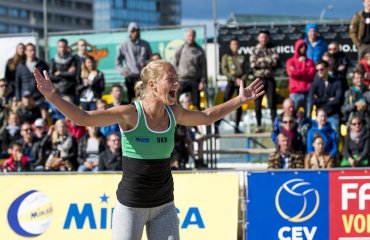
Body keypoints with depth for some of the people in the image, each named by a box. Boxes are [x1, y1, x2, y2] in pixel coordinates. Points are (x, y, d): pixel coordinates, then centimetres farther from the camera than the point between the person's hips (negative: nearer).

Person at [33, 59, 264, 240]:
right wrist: (52, 96, -32)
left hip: (164, 207, 5)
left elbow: (207, 116, 21)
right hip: (131, 206, -5)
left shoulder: (174, 113, 1)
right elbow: (83, 118, -20)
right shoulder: (130, 114, -15)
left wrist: (240, 100, 20)